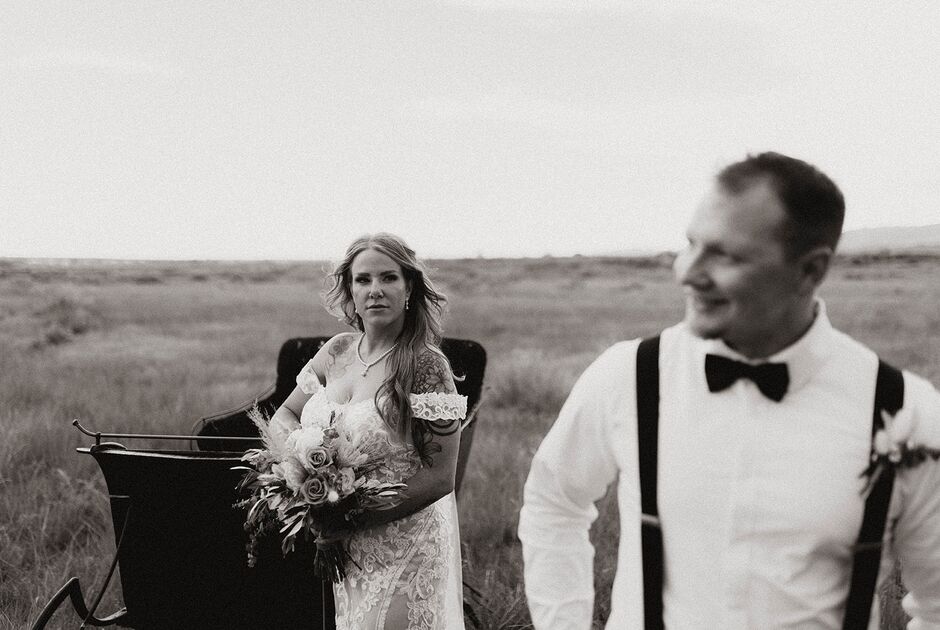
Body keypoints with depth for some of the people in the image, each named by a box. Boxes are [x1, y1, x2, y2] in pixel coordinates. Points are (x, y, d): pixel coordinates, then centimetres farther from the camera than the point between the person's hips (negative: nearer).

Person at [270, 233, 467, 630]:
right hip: (345, 549, 5)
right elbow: (283, 416, 14)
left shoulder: (426, 366, -15)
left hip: (404, 548, -5)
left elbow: (440, 477, -17)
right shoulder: (337, 351, 2)